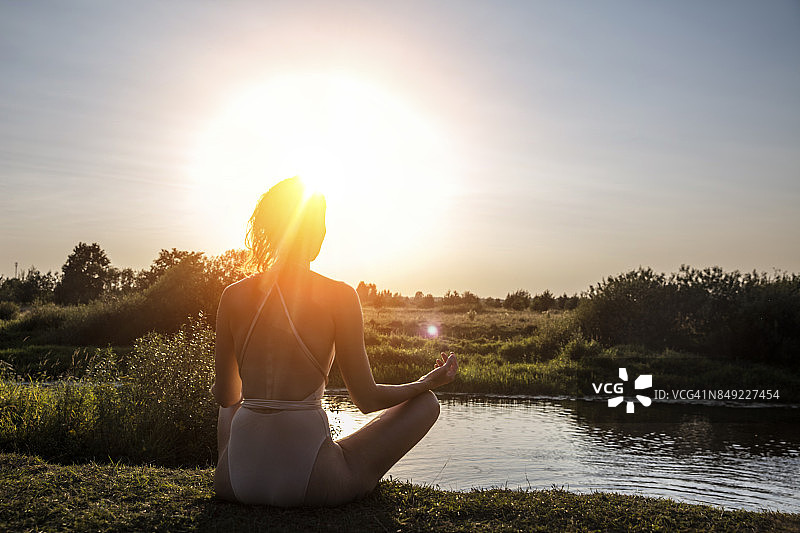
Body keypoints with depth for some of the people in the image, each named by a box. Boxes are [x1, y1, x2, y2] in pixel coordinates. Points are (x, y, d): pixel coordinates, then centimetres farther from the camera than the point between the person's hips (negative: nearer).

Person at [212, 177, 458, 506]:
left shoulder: (233, 295, 0)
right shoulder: (339, 296, -10)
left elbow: (225, 395, 10)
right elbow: (367, 399, -6)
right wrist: (429, 381, 12)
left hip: (236, 480, 5)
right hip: (310, 486, -4)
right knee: (426, 402, 13)